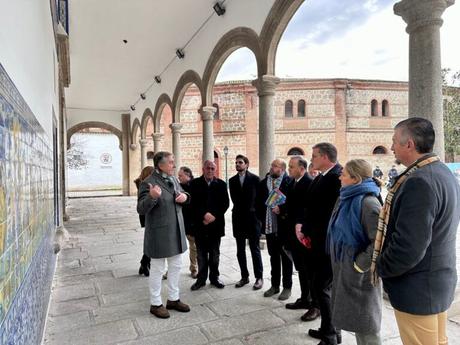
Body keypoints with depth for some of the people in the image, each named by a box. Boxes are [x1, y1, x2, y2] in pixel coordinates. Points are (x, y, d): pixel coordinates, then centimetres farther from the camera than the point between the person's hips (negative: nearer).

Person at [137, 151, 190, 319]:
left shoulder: (174, 179, 7)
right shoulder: (148, 183, -16)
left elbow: (183, 196, 20)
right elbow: (141, 209, -20)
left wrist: (185, 197, -4)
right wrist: (152, 197, -38)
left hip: (176, 231, 8)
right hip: (159, 233, -8)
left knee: (176, 267, 18)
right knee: (157, 269, 7)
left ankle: (173, 299, 35)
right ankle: (156, 304, 25)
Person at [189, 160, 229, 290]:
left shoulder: (221, 184, 5)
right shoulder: (195, 183, 2)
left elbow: (225, 203, 0)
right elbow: (193, 203, -5)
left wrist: (214, 216, -10)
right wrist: (204, 215, -16)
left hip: (216, 224, 1)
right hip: (200, 224, -1)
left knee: (215, 254, 11)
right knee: (201, 254, 8)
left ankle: (214, 277, 25)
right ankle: (201, 279, 20)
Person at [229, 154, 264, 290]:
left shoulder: (255, 179, -3)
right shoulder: (232, 180, 8)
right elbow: (234, 199, 7)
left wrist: (257, 213, -4)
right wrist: (241, 210, 0)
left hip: (252, 218, -4)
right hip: (238, 218, 4)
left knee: (255, 249, 2)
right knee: (240, 250, 9)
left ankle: (259, 277, 13)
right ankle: (244, 276, 20)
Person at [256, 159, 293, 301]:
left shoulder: (289, 182, -10)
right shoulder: (263, 183, 6)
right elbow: (258, 202, 10)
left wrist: (282, 209, -23)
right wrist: (262, 217, 2)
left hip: (284, 226, -5)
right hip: (269, 225, 5)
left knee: (285, 257, 8)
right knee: (273, 256, 17)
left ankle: (287, 287, 22)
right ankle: (275, 285, 31)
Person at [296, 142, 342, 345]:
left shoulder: (338, 177, -18)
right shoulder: (320, 178, 11)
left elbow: (329, 212, -22)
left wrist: (304, 228, -12)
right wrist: (302, 224, -2)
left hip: (328, 242, -9)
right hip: (318, 241, 9)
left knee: (321, 288, -1)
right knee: (323, 287, 18)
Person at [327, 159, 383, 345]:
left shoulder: (368, 202, -21)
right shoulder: (347, 199, 6)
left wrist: (359, 265, -19)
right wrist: (339, 262, 12)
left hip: (359, 276, -8)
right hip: (345, 271, 8)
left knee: (365, 327, 9)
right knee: (355, 320, 21)